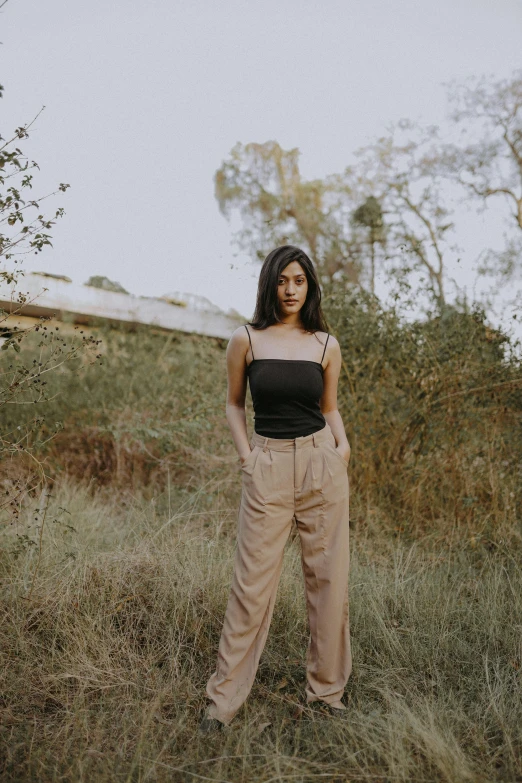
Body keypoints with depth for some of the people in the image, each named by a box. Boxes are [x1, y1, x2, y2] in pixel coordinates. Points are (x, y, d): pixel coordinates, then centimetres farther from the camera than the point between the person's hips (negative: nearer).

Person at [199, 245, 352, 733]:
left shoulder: (326, 345, 5)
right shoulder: (246, 340, 1)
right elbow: (233, 404, 11)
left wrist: (342, 444, -3)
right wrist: (245, 453, -2)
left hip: (322, 464, 2)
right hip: (268, 468, -2)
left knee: (328, 579, 7)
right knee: (253, 582, 1)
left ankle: (326, 688, 26)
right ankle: (223, 699, 16)